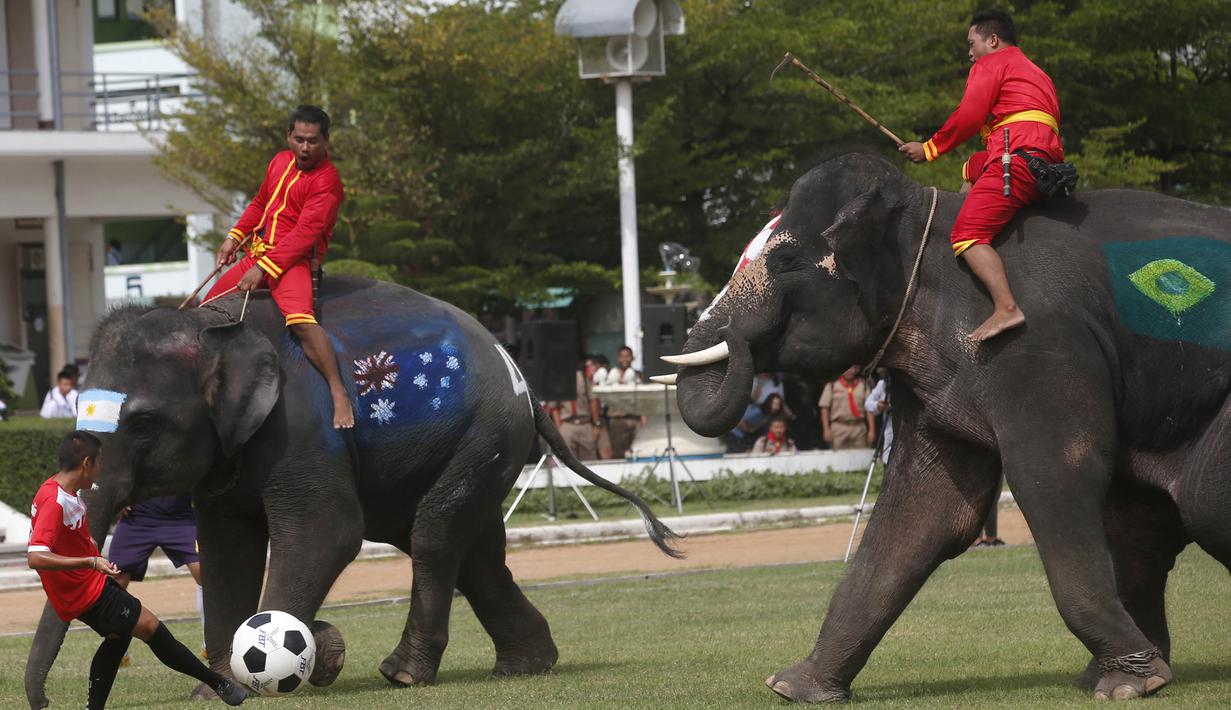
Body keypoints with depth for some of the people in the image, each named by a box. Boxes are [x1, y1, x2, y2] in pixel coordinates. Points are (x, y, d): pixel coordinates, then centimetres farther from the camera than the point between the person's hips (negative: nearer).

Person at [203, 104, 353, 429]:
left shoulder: (326, 180, -13)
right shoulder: (280, 162, 11)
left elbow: (305, 234, -20)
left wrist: (264, 268, -24)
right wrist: (234, 238, 13)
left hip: (294, 259, -8)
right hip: (258, 255, 8)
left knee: (300, 318, -33)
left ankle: (339, 395, -35)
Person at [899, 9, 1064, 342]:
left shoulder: (990, 65, 8)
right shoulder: (1036, 74, 35)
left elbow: (968, 118, -4)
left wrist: (929, 149, 9)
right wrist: (970, 169, 30)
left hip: (1017, 162, -10)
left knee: (968, 235, -18)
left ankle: (1006, 308, -37)